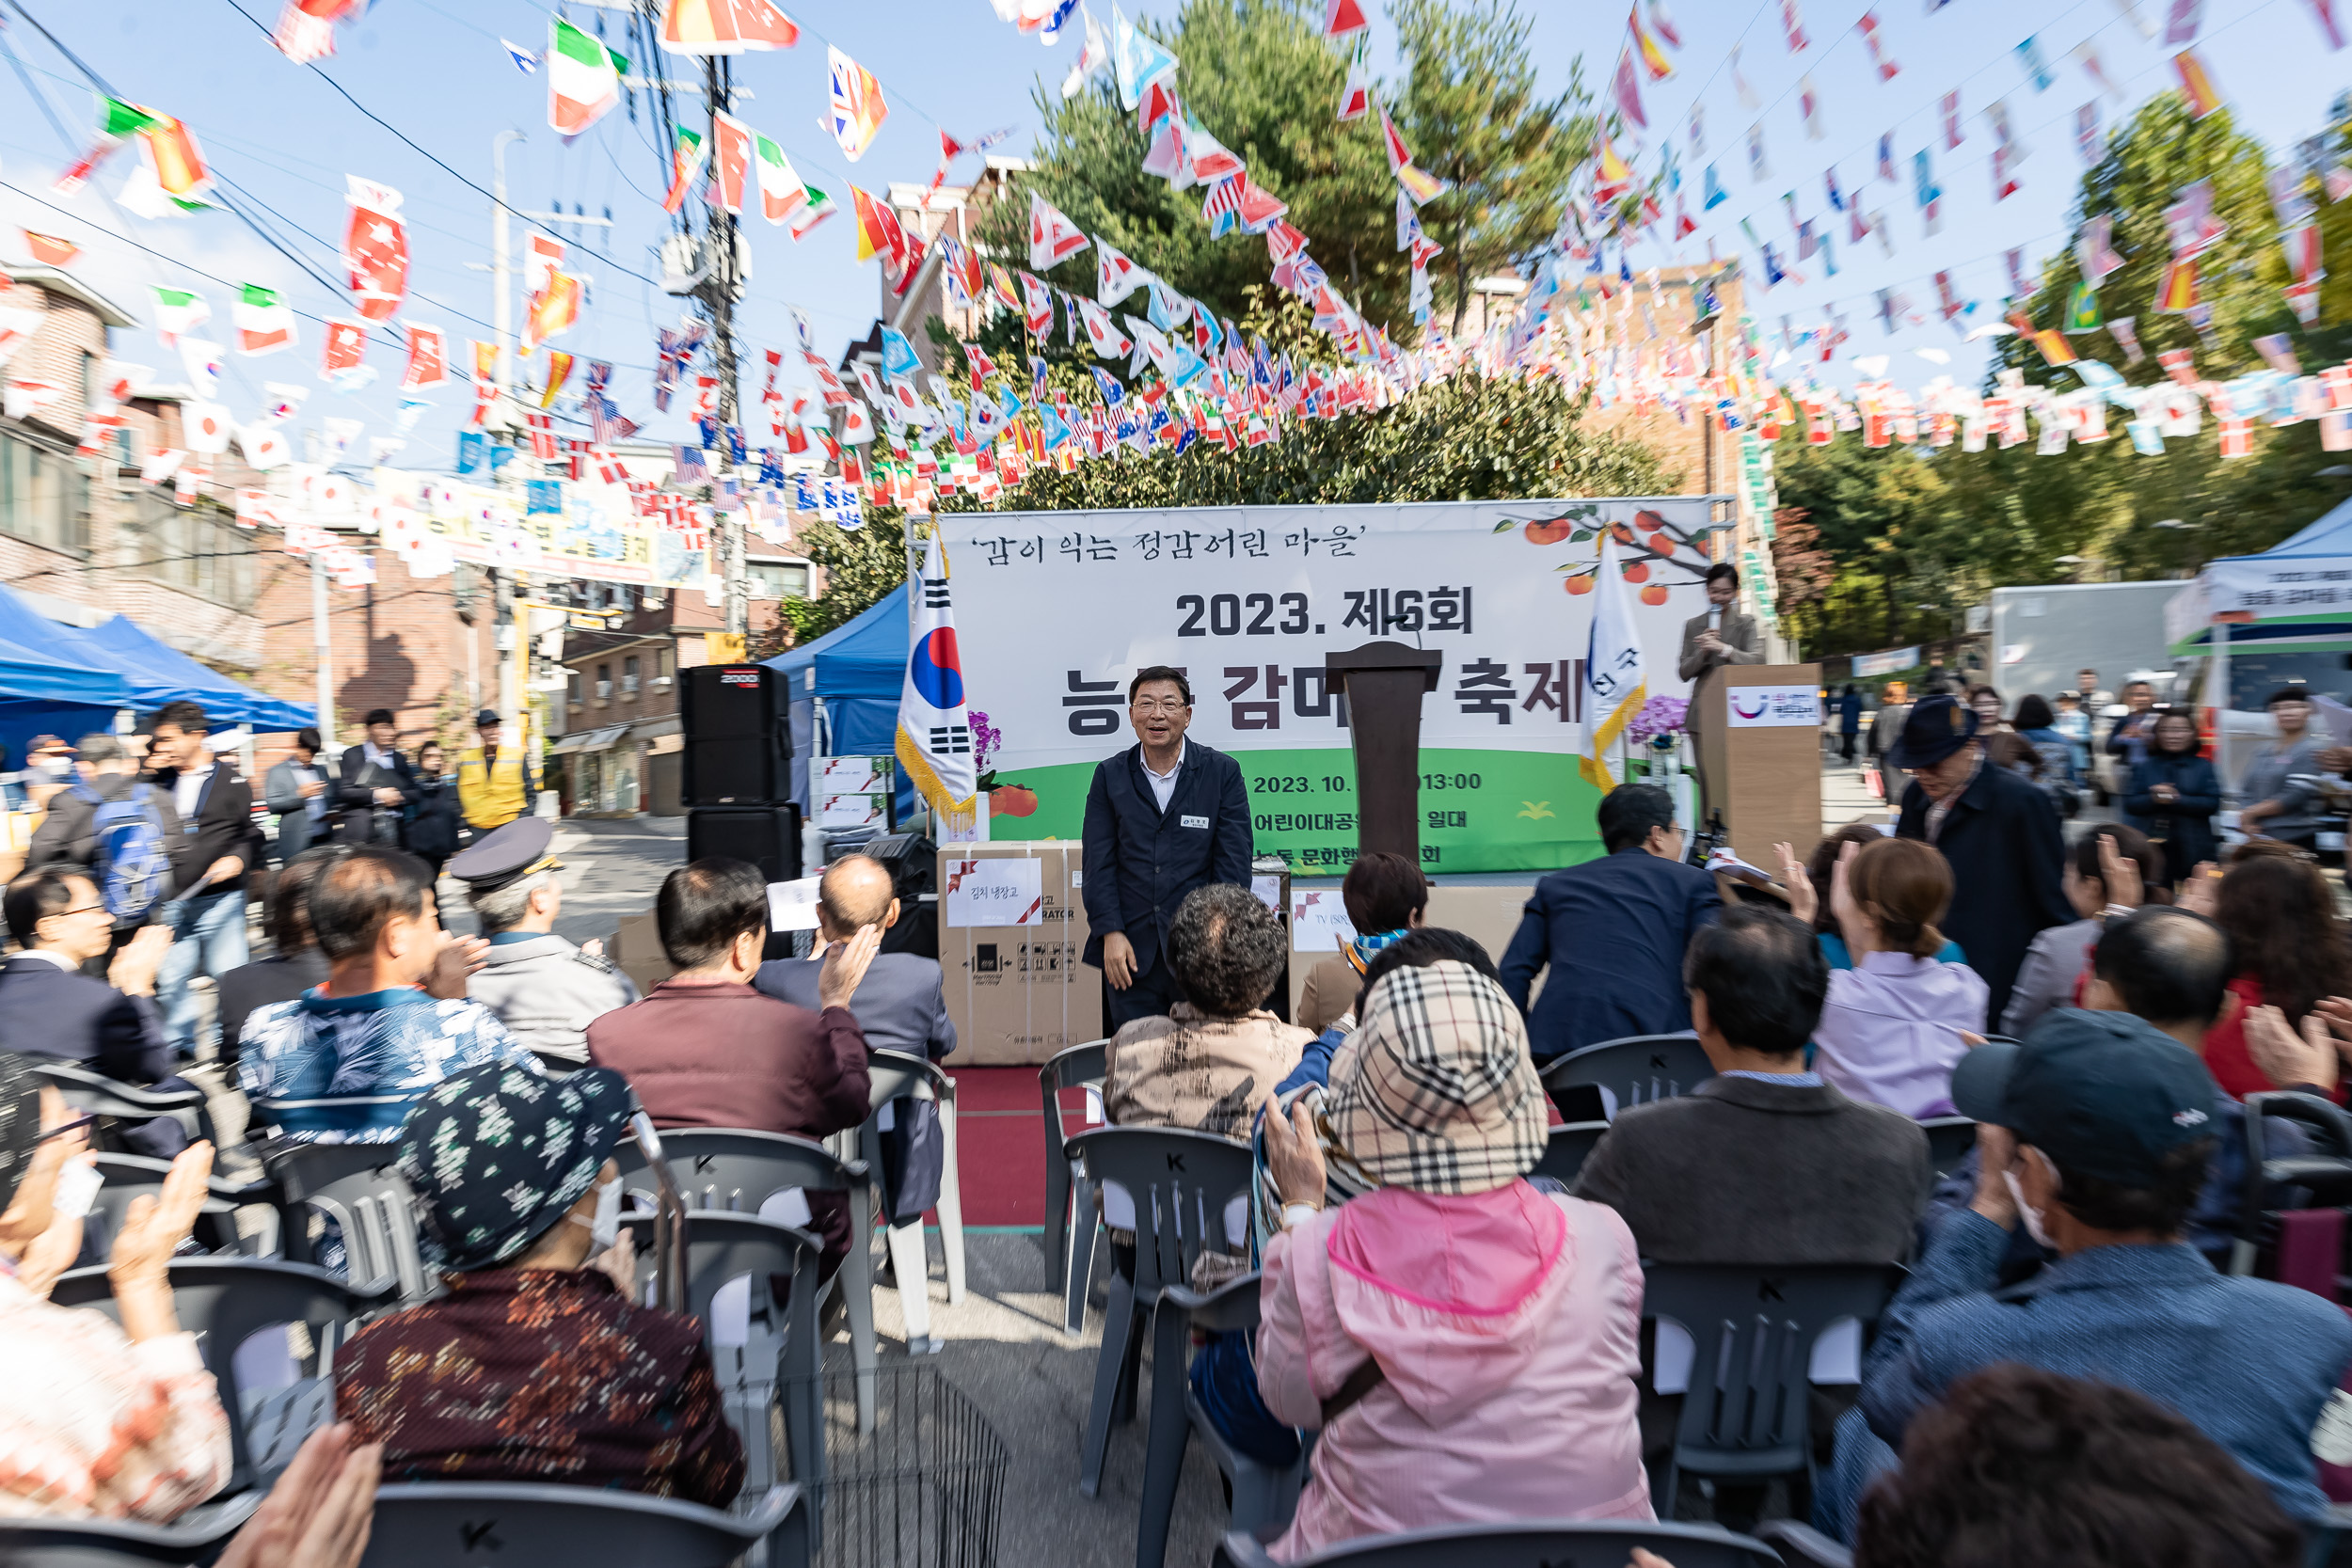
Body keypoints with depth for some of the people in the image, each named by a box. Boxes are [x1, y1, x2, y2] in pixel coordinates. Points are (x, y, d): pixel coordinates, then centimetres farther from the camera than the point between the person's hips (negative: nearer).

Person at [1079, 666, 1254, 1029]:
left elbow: (1233, 863, -1)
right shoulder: (1110, 775, 7)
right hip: (1131, 949, 1)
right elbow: (1099, 862, 4)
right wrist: (1110, 933, -7)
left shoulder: (1223, 773, 2)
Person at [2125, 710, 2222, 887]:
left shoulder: (2203, 768, 8)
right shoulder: (2146, 768, 11)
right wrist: (2152, 799, -17)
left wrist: (2177, 799, -16)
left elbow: (2212, 803, -5)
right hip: (2152, 847, 1)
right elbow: (2130, 803, 2)